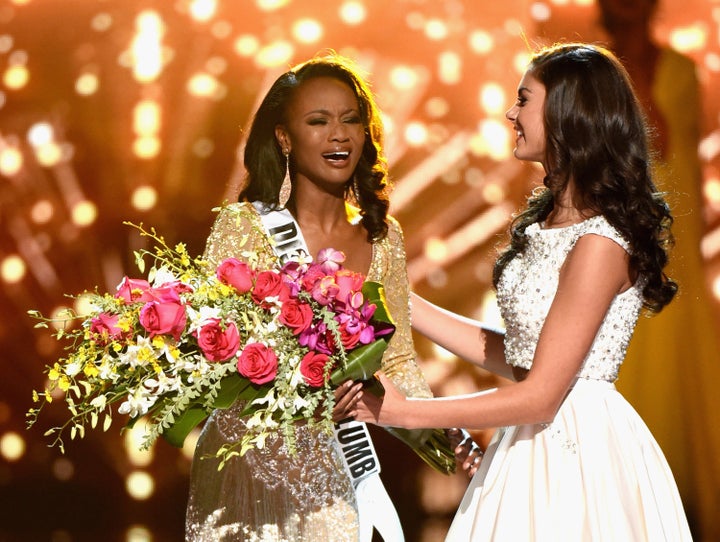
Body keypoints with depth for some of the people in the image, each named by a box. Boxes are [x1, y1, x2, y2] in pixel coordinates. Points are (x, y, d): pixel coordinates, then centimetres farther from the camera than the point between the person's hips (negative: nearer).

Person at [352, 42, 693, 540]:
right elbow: (513, 357, 8)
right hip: (531, 446, 8)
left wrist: (404, 413, -18)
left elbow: (540, 395, -21)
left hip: (580, 454, -8)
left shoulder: (599, 244, -20)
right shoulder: (546, 223, 7)